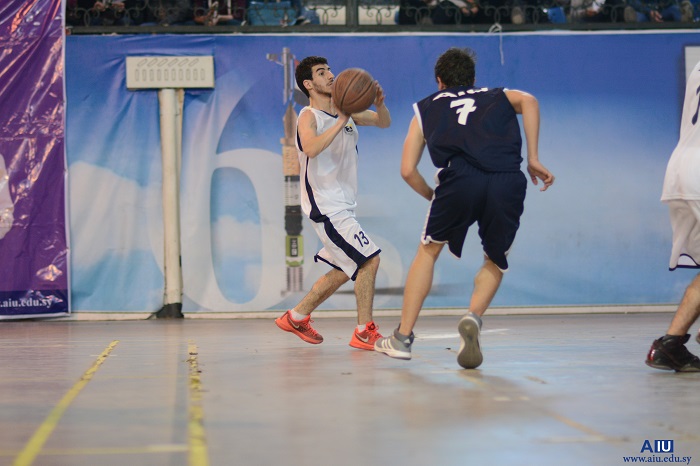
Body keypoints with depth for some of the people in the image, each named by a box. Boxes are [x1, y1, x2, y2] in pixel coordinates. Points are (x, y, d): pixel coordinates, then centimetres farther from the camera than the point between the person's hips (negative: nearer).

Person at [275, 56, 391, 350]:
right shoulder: (309, 116, -13)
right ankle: (364, 332, -10)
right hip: (325, 205, -9)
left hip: (343, 204, 9)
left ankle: (296, 317, 28)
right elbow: (311, 148, -33)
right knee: (369, 258, -15)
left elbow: (384, 123, 13)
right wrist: (341, 122, -36)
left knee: (343, 271, 17)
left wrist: (379, 103, -7)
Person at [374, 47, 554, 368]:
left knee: (428, 251, 22)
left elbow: (408, 171, 20)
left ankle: (402, 338, 21)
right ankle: (473, 318, -3)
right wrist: (533, 159, 9)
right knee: (496, 261, 23)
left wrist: (433, 197, 37)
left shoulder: (426, 108, 31)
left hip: (459, 179, -1)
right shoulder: (498, 97, 34)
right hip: (507, 182, 1)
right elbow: (527, 100, 9)